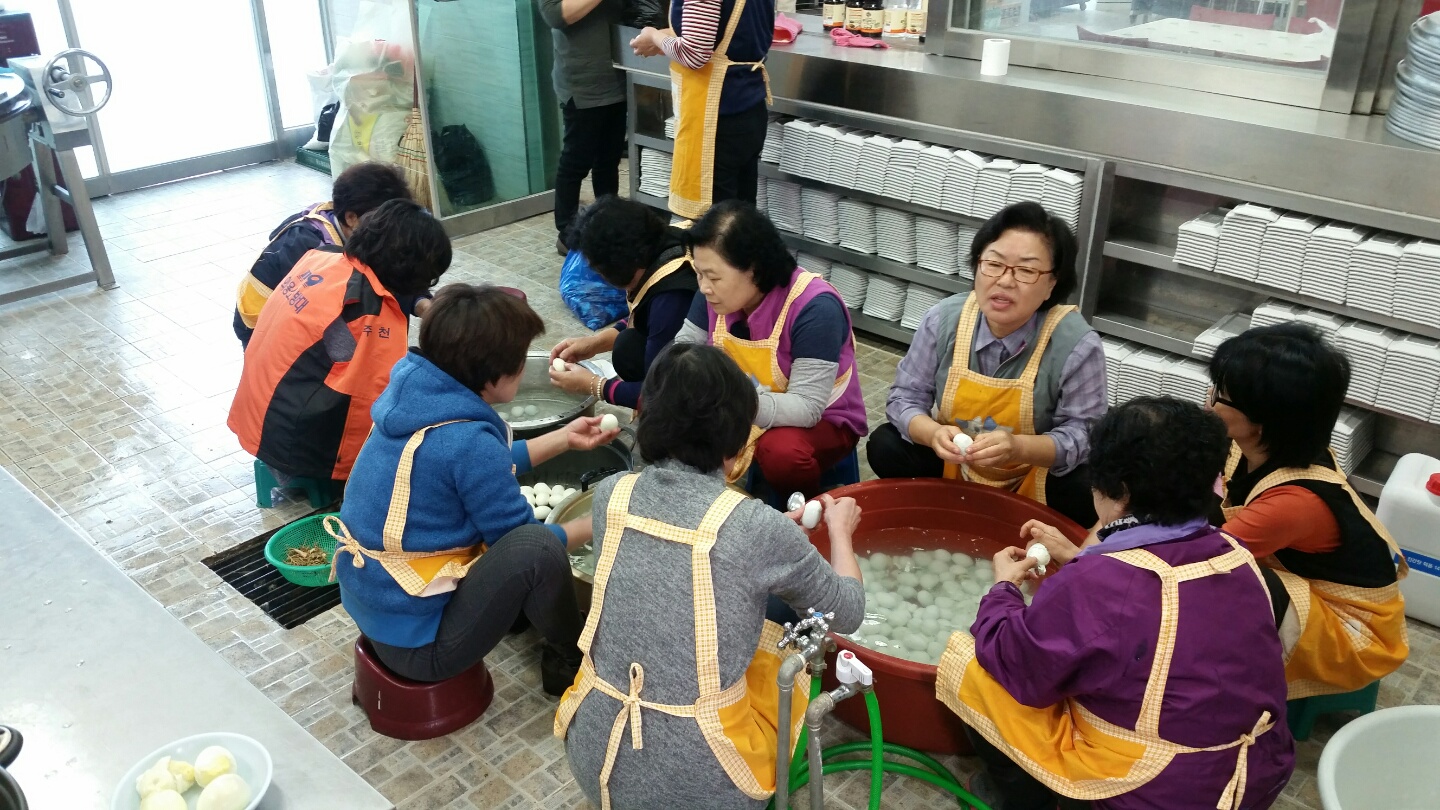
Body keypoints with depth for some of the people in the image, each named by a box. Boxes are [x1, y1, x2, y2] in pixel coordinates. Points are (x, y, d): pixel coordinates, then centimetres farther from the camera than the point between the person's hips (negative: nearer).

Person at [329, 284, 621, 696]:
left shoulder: (417, 394, -4)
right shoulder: (467, 441, -28)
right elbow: (524, 545, -14)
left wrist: (564, 439, 18)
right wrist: (596, 524, 3)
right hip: (416, 641, -9)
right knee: (534, 547, -24)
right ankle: (569, 662, 3)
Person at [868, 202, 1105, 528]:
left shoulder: (1078, 345, -24)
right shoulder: (943, 319, -16)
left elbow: (1082, 436, -20)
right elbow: (905, 398, -9)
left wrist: (1016, 448, -40)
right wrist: (933, 434, -32)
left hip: (1035, 476, -2)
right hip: (952, 462, 3)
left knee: (1086, 495, -30)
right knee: (885, 446, -17)